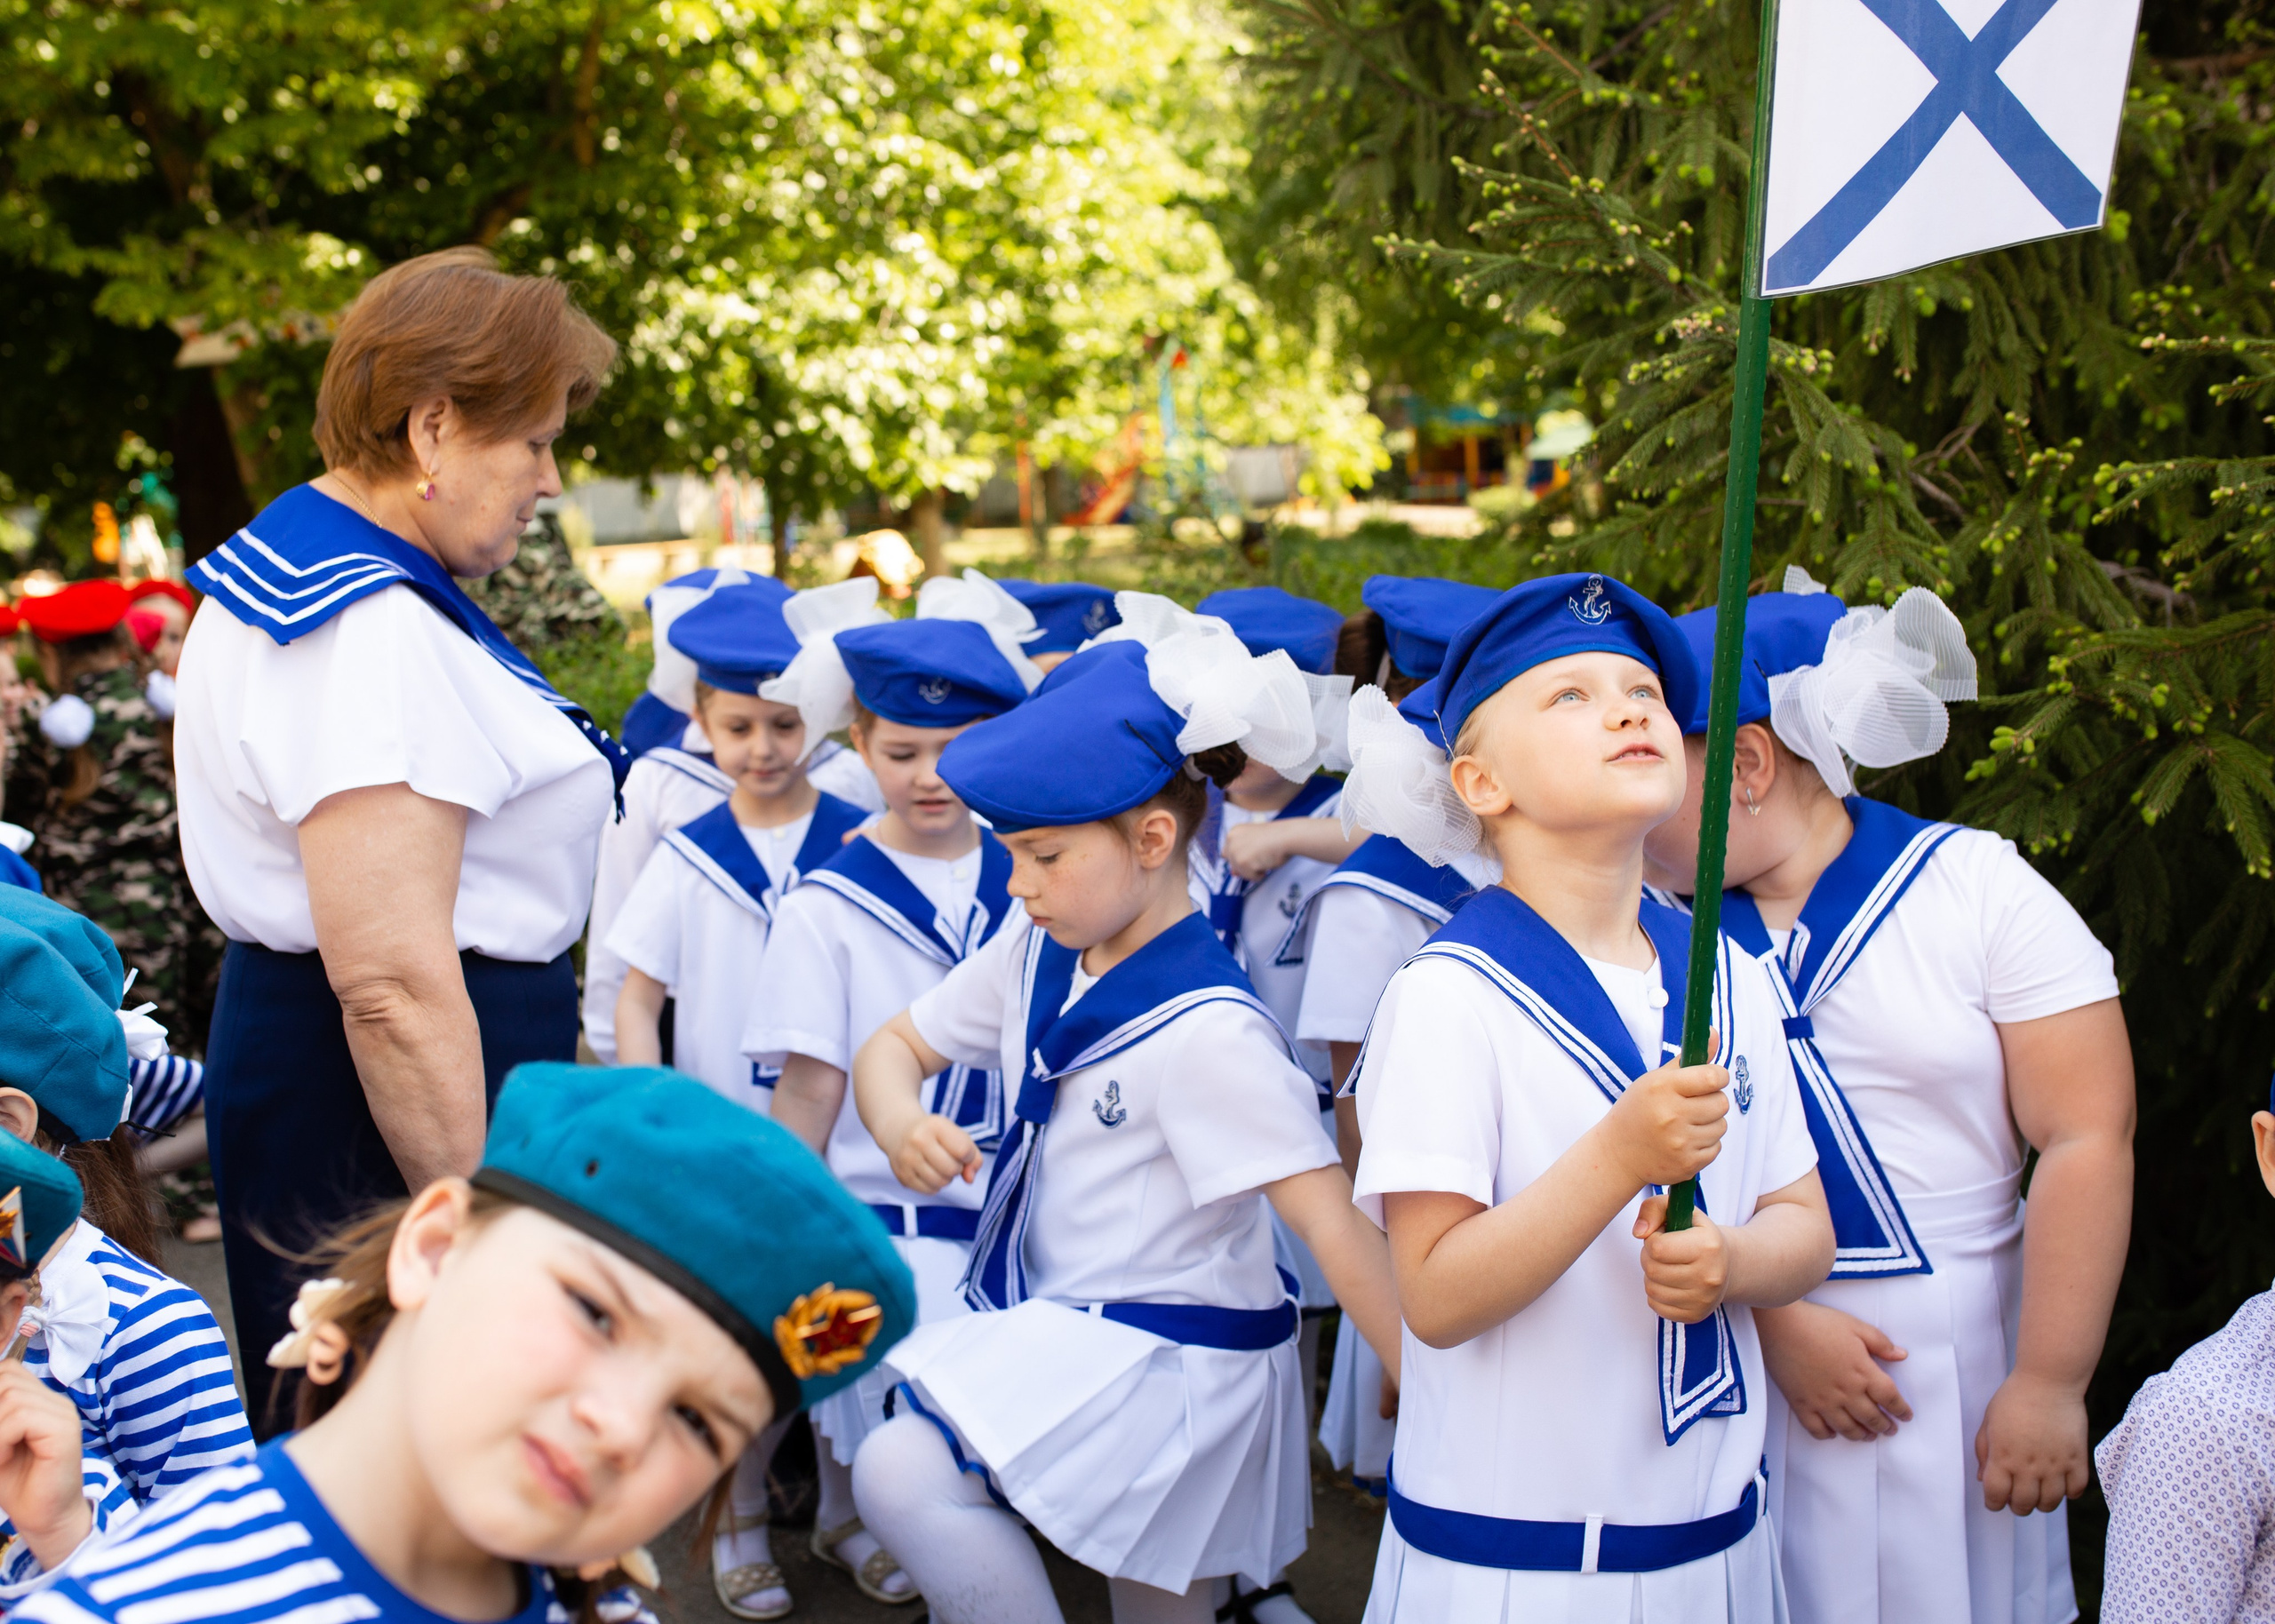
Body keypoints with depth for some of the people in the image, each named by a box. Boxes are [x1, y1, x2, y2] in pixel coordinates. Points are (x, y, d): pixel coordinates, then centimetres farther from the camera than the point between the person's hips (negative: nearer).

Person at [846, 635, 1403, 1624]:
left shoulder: (1206, 1029, -22)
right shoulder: (1037, 957, 1)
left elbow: (1330, 1219, -26)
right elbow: (894, 1047, 11)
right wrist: (900, 1125, -12)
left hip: (1173, 1356, -8)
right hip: (1057, 1322, 8)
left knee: (901, 1472, -25)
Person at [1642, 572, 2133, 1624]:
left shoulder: (1979, 887, -4)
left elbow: (2086, 1140, -7)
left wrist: (2049, 1384, -10)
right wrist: (1776, 1322, -14)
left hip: (1958, 1364, -1)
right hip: (1730, 1357, 2)